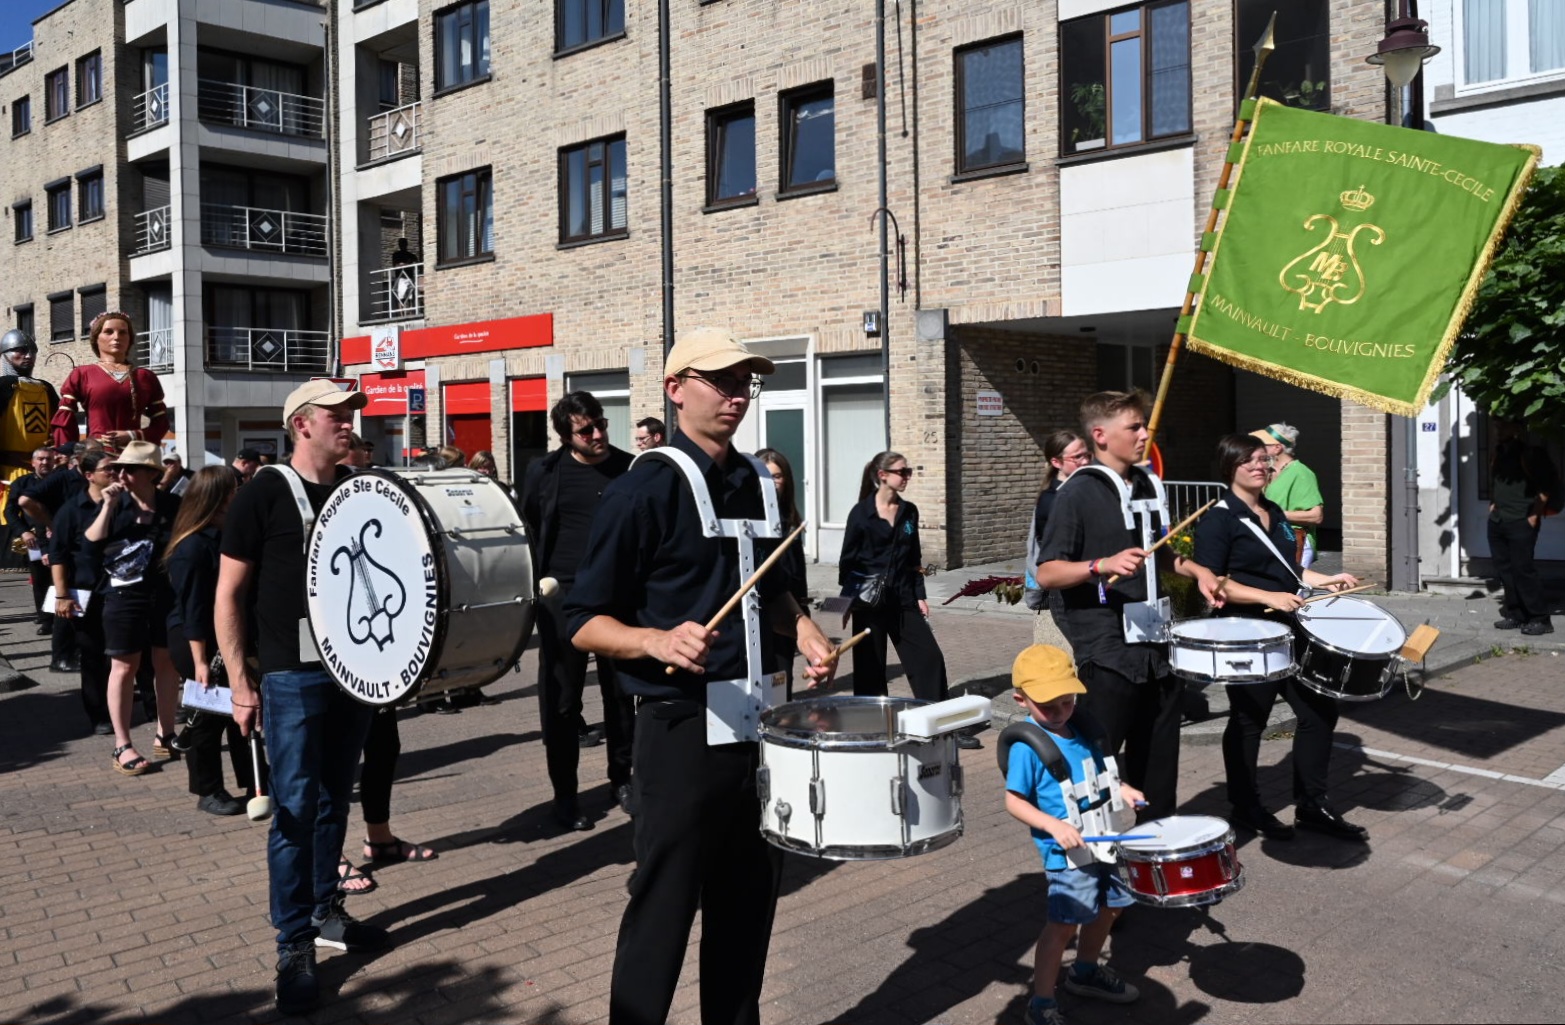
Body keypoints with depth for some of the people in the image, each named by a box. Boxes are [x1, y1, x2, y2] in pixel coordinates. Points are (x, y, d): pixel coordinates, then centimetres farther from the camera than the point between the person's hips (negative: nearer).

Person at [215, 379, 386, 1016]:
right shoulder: (265, 494, -7)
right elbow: (229, 593, -6)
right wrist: (239, 680, -11)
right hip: (292, 675, -5)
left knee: (334, 800, 15)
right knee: (295, 807, -2)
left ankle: (326, 912, 29)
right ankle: (294, 946, 8)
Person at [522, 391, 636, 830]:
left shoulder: (631, 469, 2)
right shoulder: (544, 472, -1)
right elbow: (524, 529, 8)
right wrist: (534, 584, 2)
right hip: (563, 596, -1)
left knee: (621, 692, 11)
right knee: (562, 698, 4)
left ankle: (622, 780, 27)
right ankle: (564, 794, 15)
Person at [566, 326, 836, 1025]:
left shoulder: (756, 483, 10)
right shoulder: (644, 490, -11)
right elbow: (585, 623, -10)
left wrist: (803, 630, 6)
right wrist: (659, 641, -28)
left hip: (758, 722, 7)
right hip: (683, 730, -7)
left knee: (748, 903, 17)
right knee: (663, 909, 3)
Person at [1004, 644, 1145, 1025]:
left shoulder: (1080, 727, 2)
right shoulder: (1027, 746, -20)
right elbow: (1014, 801, -18)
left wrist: (1122, 789, 3)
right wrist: (1054, 825, -29)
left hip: (1103, 839, 8)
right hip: (1066, 850, -8)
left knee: (1110, 906, 21)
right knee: (1064, 922, -7)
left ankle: (1085, 972, 44)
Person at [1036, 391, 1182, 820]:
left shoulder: (1150, 485, 12)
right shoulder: (1079, 493, -10)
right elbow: (1047, 573, -14)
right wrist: (1103, 565, -28)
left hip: (1157, 643, 7)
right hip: (1108, 652, -7)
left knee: (1159, 761, 15)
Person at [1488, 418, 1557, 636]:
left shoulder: (1530, 452, -7)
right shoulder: (1499, 453, 15)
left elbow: (1546, 487, -10)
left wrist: (1535, 515, -13)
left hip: (1521, 522, -7)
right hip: (1497, 521, 7)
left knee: (1523, 569, -9)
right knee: (1504, 570, 8)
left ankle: (1541, 619, -3)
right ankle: (1515, 615, 15)